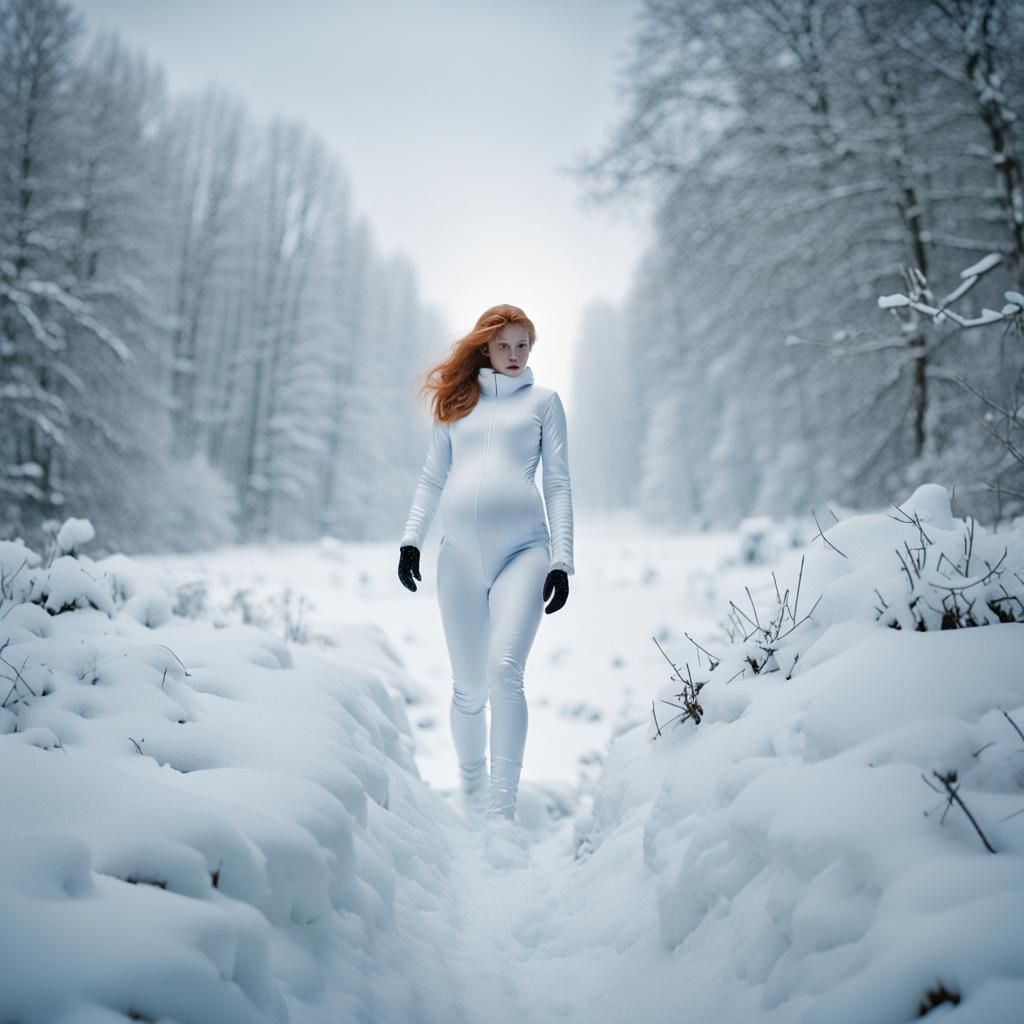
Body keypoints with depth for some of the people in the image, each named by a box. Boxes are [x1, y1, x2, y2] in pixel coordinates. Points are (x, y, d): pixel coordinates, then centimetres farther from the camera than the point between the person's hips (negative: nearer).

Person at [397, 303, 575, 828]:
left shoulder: (543, 400, 14)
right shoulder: (456, 401, 19)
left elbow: (558, 483, 8)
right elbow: (432, 478, 19)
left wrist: (562, 559, 0)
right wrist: (410, 539, 6)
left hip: (522, 550, -2)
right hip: (460, 553, 2)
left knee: (505, 672, -19)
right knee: (468, 688, 4)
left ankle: (502, 808, -13)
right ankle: (471, 793, 22)